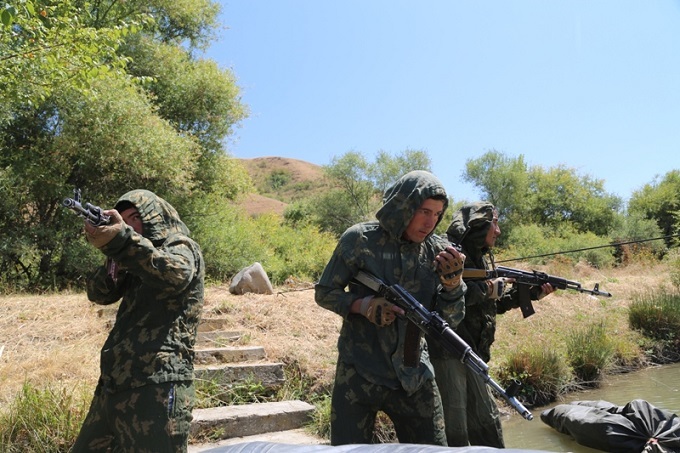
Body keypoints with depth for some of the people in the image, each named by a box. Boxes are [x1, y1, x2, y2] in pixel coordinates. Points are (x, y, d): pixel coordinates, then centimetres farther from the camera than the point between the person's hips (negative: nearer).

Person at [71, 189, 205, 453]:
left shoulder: (182, 248, -3)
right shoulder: (137, 260, 21)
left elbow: (174, 275, -27)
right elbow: (99, 293, 10)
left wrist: (122, 240, -38)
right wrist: (114, 257, -9)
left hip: (156, 386, -8)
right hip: (114, 384, 9)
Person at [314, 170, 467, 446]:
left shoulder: (438, 251, -1)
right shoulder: (359, 239, -9)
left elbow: (453, 316, -2)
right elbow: (324, 293, -3)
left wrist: (452, 281, -21)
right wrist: (363, 305, -21)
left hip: (413, 377, 3)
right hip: (358, 375, -3)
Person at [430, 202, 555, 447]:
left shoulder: (481, 257, 15)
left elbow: (492, 305, 19)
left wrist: (530, 293, 10)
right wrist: (486, 289, -22)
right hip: (445, 351, -9)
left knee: (487, 420, 20)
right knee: (453, 429, 1)